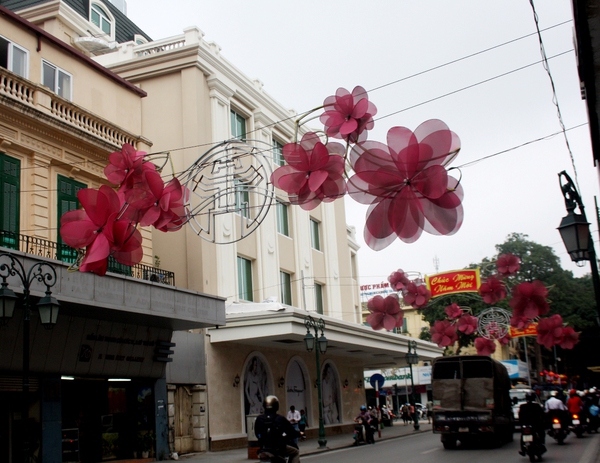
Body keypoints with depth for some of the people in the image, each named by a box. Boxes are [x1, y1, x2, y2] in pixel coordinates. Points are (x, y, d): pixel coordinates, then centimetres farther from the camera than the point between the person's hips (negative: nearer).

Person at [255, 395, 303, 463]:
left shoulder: (259, 419, -3)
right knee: (295, 452, 18)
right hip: (279, 449, -4)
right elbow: (292, 432, -6)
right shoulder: (280, 419, -13)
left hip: (263, 448, 4)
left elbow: (257, 433, 10)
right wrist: (300, 434, 15)